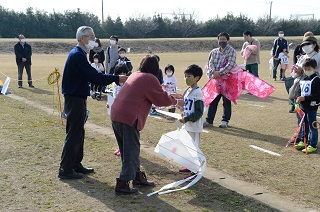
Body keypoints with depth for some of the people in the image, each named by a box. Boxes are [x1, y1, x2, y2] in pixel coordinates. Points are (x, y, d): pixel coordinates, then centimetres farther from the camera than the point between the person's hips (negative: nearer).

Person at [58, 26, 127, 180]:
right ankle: (65, 169, 3)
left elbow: (91, 74, 16)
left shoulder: (78, 53, 14)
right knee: (74, 134, -4)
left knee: (78, 133, 17)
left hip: (77, 99, 11)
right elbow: (94, 77, -24)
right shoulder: (77, 55, -19)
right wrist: (116, 79, -19)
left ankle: (76, 164, 28)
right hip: (74, 99, -11)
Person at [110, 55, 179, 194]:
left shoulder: (135, 75, 19)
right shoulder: (149, 79, -7)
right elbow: (162, 99, -1)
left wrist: (170, 96, 33)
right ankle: (123, 183, -1)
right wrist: (174, 101, 17)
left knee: (130, 149, 18)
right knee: (131, 151, -1)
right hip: (129, 119, -9)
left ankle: (137, 176, 31)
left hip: (116, 115, 9)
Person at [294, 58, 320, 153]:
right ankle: (303, 141, 32)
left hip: (311, 107, -8)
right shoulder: (303, 79, 9)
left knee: (312, 126, 0)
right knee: (304, 125, 19)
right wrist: (299, 98, 3)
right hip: (303, 106, 8)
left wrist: (305, 98, -24)